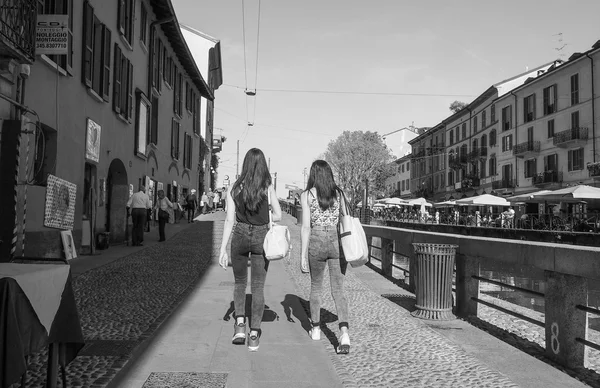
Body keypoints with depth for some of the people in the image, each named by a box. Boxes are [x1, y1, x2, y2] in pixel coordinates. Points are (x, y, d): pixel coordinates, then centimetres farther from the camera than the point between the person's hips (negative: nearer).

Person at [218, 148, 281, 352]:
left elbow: (229, 220, -5)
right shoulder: (268, 188, -6)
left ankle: (240, 324, 6)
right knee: (258, 287, 8)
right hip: (261, 237, -1)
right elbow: (278, 215, -3)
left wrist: (223, 248, -2)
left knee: (240, 282, 20)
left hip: (240, 235, 1)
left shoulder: (235, 188, -3)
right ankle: (254, 335, 9)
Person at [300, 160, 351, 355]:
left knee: (316, 286, 18)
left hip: (317, 242, -2)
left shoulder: (307, 195, -2)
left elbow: (306, 227, -7)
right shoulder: (339, 193, 7)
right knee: (338, 290, 4)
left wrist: (303, 254, -4)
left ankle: (316, 329, 30)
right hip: (337, 242, 2)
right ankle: (344, 331, -14)